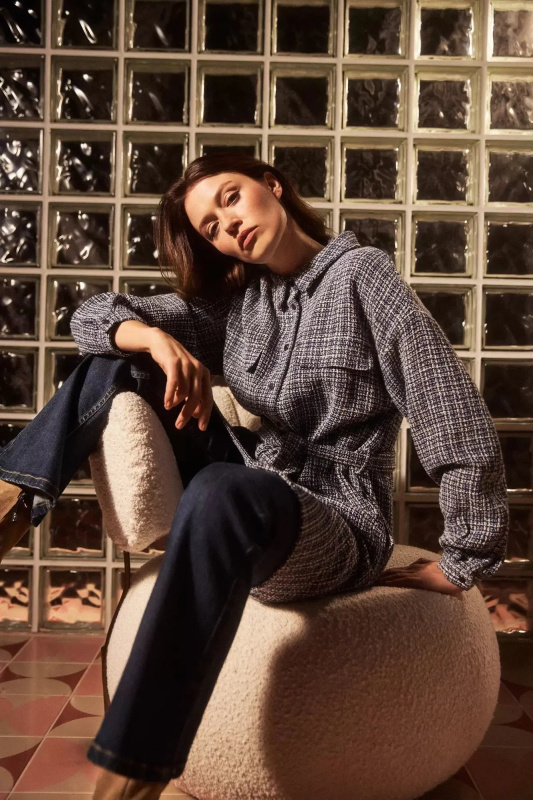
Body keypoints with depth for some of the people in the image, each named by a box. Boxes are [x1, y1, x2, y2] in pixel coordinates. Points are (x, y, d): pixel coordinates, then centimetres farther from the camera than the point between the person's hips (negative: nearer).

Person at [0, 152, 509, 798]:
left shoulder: (361, 274, -6)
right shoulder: (233, 299, 11)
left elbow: (460, 424, -11)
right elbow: (92, 317, 4)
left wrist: (460, 564, -9)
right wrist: (158, 338, -19)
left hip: (336, 529, -5)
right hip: (245, 501, 6)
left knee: (225, 489, -41)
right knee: (119, 355, 3)